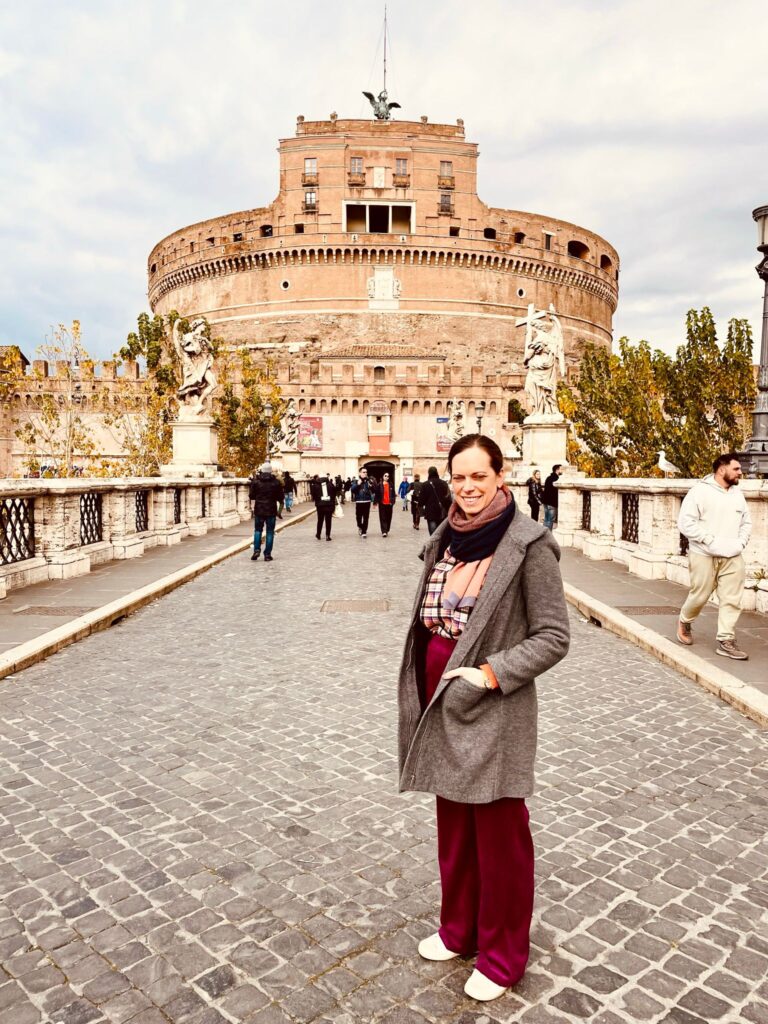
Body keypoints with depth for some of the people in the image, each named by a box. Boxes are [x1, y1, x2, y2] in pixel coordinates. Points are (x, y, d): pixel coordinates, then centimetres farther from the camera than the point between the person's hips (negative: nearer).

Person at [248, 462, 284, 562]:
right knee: (270, 532, 7)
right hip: (271, 510, 0)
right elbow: (280, 497, 0)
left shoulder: (256, 481, -5)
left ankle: (256, 550, -1)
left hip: (259, 510, 0)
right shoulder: (276, 482, -4)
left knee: (258, 530, 15)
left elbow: (251, 496, 2)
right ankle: (267, 554, 5)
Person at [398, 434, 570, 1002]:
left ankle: (503, 955, 32)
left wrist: (491, 674, -21)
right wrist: (423, 696, 11)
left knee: (498, 835, 9)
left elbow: (553, 636, -13)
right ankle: (459, 928, 43)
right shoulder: (445, 539, 6)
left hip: (494, 710, -6)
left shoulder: (529, 544, -14)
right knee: (453, 825, 22)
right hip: (443, 703, 7)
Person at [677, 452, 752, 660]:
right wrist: (712, 541, -17)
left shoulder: (737, 493, 10)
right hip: (704, 556, -5)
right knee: (700, 595, 6)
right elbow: (685, 522, -15)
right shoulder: (700, 491, -10)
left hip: (732, 557, 5)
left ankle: (726, 641, 8)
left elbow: (746, 522, 16)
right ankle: (684, 622, 33)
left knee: (732, 599, 1)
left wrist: (740, 542, -1)